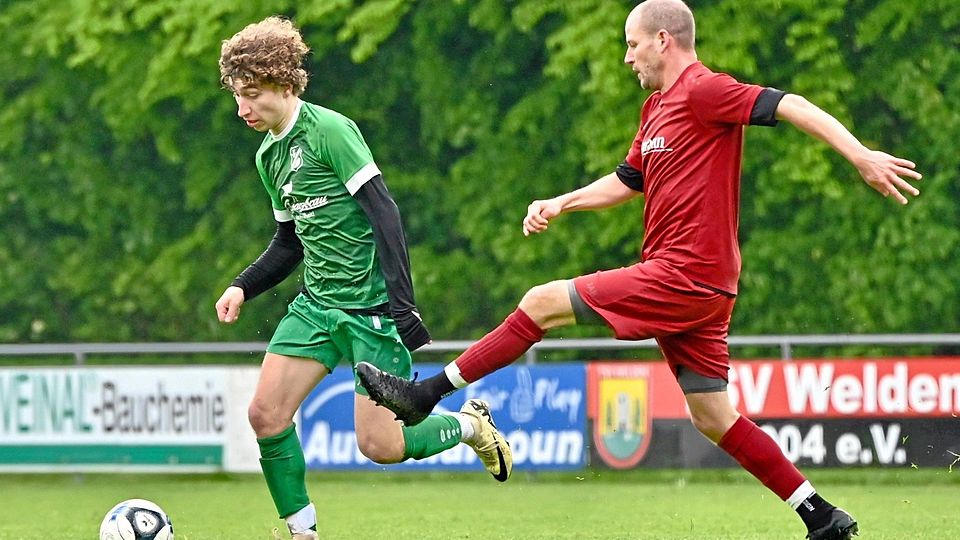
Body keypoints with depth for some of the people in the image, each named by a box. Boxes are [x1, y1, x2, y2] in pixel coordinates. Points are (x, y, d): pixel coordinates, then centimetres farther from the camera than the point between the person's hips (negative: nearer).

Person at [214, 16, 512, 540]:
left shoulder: (329, 130, -14)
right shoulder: (269, 155, 12)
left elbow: (383, 211, -19)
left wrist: (400, 301, -24)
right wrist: (242, 287, 6)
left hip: (371, 306, -8)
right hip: (316, 305, 8)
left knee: (378, 446, -7)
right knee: (266, 415, -6)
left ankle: (470, 425, 20)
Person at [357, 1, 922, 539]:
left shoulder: (703, 90, -10)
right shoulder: (657, 107, 19)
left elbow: (790, 106, -19)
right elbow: (627, 181, 31)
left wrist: (861, 156, -29)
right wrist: (561, 204, 18)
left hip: (684, 274, -10)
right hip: (699, 287, 10)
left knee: (542, 302, -6)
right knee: (714, 418, 10)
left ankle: (426, 393, 1)